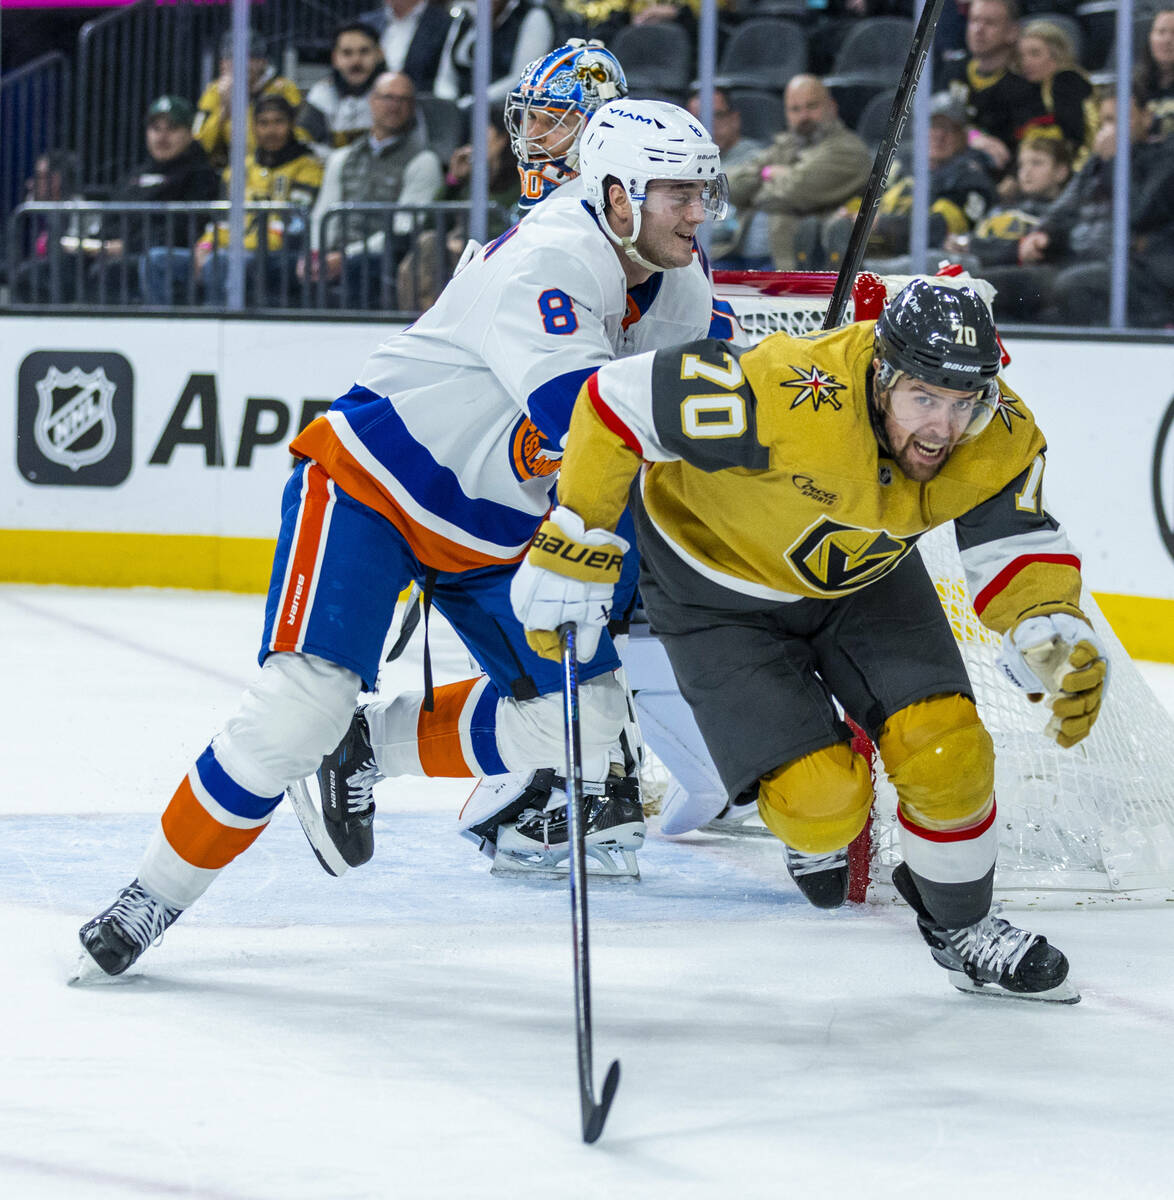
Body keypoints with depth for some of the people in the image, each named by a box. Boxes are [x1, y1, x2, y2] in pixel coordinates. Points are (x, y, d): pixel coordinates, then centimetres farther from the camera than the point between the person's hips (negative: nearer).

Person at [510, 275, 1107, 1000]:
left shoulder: (1001, 435, -24)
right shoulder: (787, 402, -41)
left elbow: (1019, 547, -11)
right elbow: (623, 397, -33)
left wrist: (1058, 638, -32)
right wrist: (575, 550, -27)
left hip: (863, 574, 4)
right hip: (718, 580, -4)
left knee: (946, 751, -14)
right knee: (821, 805, -15)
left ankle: (962, 926, 14)